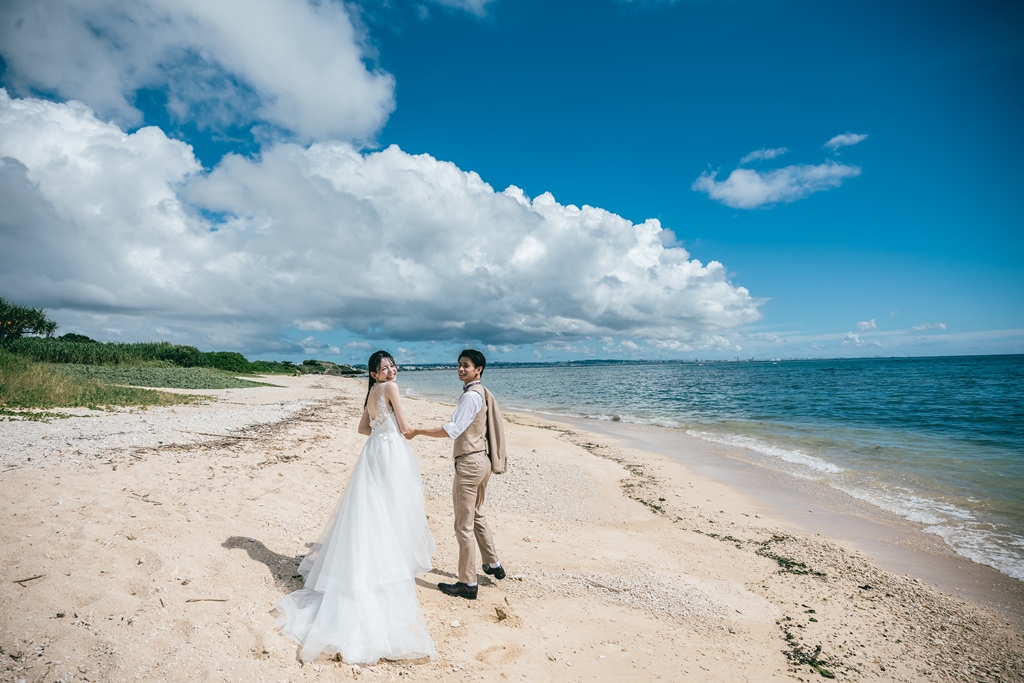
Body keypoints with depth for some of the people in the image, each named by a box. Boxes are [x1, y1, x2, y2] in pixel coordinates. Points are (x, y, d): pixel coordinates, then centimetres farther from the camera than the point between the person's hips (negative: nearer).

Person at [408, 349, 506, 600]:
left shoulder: (470, 396, -18)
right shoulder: (482, 393, 12)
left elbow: (452, 430, -25)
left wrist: (418, 432, -19)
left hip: (469, 463, -10)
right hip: (483, 460, 10)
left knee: (464, 525, 0)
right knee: (476, 516, 25)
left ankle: (468, 584, 11)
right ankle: (493, 564, 36)